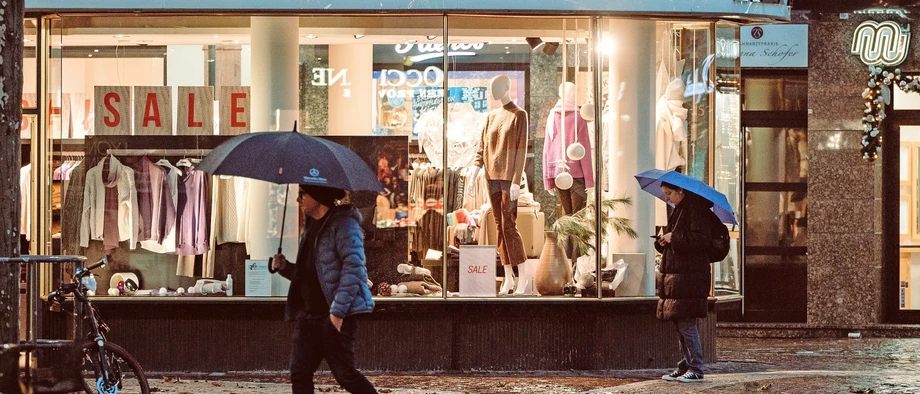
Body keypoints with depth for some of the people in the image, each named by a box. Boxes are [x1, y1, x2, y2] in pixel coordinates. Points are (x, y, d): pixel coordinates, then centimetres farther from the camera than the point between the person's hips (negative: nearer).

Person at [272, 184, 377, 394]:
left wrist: (338, 310, -23)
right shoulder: (310, 226, 19)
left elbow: (353, 267, -18)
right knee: (299, 373, 2)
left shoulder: (344, 224, -9)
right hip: (308, 314, 9)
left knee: (345, 374, -8)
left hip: (336, 315, -9)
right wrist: (285, 267, 6)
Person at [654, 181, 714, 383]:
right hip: (675, 274, 10)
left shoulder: (697, 209, -10)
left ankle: (696, 369, -6)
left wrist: (673, 237, -15)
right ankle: (684, 367, 16)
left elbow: (701, 239, -19)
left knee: (686, 324, -10)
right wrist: (664, 241, 5)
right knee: (680, 323, 11)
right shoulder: (678, 211, 19)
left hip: (689, 274, -10)